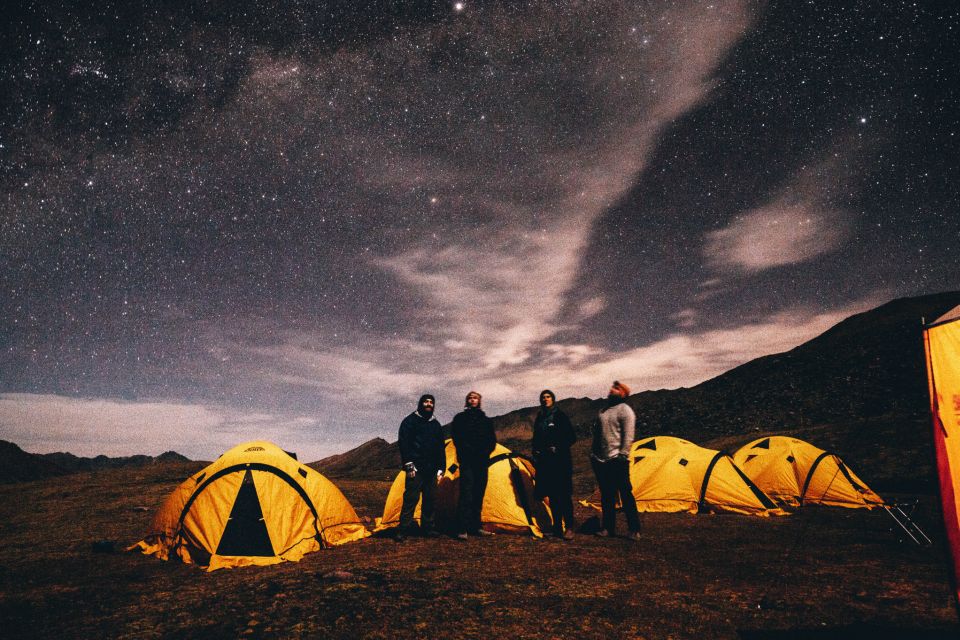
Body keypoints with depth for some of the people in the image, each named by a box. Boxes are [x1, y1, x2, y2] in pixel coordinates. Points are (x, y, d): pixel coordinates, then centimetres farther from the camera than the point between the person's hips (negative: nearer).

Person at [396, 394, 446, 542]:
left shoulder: (436, 424, 17)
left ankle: (427, 528, 19)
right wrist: (408, 465, -12)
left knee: (430, 499, 8)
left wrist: (441, 468, 13)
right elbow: (403, 444, -6)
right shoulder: (410, 421, 0)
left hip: (431, 469, 6)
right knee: (411, 498, -9)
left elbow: (440, 448, 19)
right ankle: (402, 531, -4)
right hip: (416, 467, -6)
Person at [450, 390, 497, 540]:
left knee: (479, 494, 9)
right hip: (467, 461, -4)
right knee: (466, 493, -12)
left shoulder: (487, 420, 16)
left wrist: (485, 452, -4)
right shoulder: (460, 418, 5)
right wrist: (467, 450, -12)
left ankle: (475, 527, 18)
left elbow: (492, 440, 13)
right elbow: (456, 438, -3)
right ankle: (462, 529, -11)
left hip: (482, 462, 4)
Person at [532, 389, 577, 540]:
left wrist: (558, 448, -13)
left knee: (564, 494, -6)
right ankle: (557, 526, 16)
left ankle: (569, 528, -1)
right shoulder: (539, 418, 13)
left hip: (561, 461, -5)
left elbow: (572, 437, -5)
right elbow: (535, 439, 21)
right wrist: (535, 450, 6)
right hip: (544, 461, 5)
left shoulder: (560, 416, -3)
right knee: (552, 495, 8)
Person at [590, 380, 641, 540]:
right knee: (606, 495, 13)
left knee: (626, 494, -4)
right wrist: (593, 453, 19)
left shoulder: (625, 410, -7)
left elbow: (628, 436, -14)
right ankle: (607, 527, 21)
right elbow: (596, 433, 23)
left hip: (616, 460, -8)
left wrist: (623, 455, -19)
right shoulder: (603, 410, 17)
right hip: (600, 460, 8)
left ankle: (634, 529, 5)